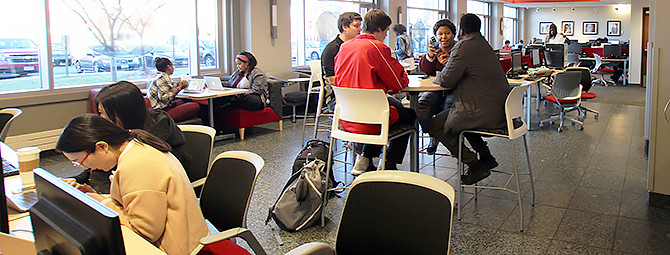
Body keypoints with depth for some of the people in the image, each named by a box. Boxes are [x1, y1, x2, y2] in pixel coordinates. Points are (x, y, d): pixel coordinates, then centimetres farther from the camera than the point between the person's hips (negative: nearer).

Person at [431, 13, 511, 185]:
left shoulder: (463, 46, -14)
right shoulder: (484, 44, 16)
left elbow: (446, 81, -13)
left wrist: (438, 77, 9)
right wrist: (448, 66, 23)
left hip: (484, 113, -10)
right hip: (500, 111, 10)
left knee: (436, 125, 2)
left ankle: (475, 165, 2)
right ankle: (486, 157, 27)